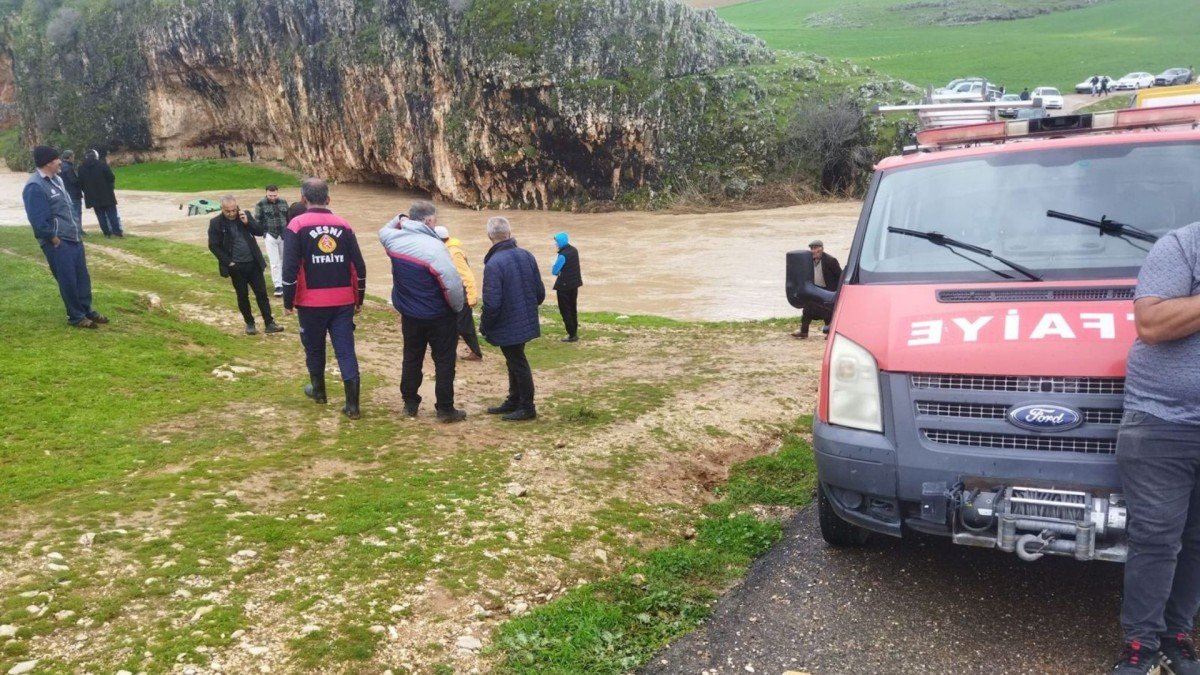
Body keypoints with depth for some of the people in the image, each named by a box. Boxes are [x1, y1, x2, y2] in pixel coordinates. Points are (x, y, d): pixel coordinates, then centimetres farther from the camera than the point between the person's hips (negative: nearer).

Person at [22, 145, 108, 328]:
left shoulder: (55, 179, 11)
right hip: (58, 243, -9)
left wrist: (77, 229, 15)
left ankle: (87, 311, 28)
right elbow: (38, 220, -21)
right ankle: (76, 317, 13)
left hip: (73, 238, 9)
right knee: (68, 280, 1)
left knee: (82, 276, 15)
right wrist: (54, 238, -14)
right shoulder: (35, 187, -19)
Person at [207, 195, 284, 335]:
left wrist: (247, 222, -17)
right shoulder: (216, 223, -8)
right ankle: (249, 323, 21)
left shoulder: (245, 215, 0)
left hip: (253, 263, 2)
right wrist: (228, 262, -9)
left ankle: (269, 323, 8)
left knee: (262, 293, 4)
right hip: (236, 266, -2)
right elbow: (213, 246, -7)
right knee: (243, 296, 8)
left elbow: (260, 232, -1)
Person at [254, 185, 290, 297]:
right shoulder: (261, 204, -5)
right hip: (270, 236, -3)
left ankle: (283, 282, 27)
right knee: (275, 262, -6)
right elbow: (257, 221, -1)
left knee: (283, 260, 12)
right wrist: (264, 232, -11)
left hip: (284, 235, 3)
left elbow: (289, 218, 13)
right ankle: (278, 286, -3)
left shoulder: (283, 202, 5)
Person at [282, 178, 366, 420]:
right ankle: (352, 405, -1)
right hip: (343, 301, 2)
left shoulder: (297, 226, -6)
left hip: (311, 302, -2)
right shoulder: (343, 226, 3)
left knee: (314, 348, 18)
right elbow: (359, 266, 3)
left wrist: (288, 302, -1)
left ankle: (318, 391, 37)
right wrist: (359, 299, 13)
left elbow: (290, 268, -11)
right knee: (346, 351, 3)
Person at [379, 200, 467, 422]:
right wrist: (458, 307, -10)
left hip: (409, 314, 6)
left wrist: (399, 219, 16)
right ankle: (445, 409, 11)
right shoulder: (434, 247, -25)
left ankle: (410, 404, 28)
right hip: (439, 317, -6)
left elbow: (383, 231, 24)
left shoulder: (394, 239, -4)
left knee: (412, 358, 19)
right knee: (444, 362, 6)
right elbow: (452, 284, -27)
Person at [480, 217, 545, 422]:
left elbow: (491, 303, -23)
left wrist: (484, 326, -7)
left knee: (517, 364, 3)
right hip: (525, 322, 7)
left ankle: (527, 408, 13)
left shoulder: (494, 263, -23)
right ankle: (514, 401, 31)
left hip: (507, 326, -7)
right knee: (516, 362, 19)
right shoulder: (527, 256, 0)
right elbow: (540, 292, 6)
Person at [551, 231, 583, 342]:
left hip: (564, 286, -8)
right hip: (574, 284, 8)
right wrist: (563, 272, 0)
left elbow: (554, 271, -17)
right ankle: (575, 332, 25)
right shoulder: (574, 250, 4)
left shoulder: (563, 255, -22)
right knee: (573, 309, 17)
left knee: (565, 310, 1)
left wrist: (559, 273, 3)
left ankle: (572, 335, 1)